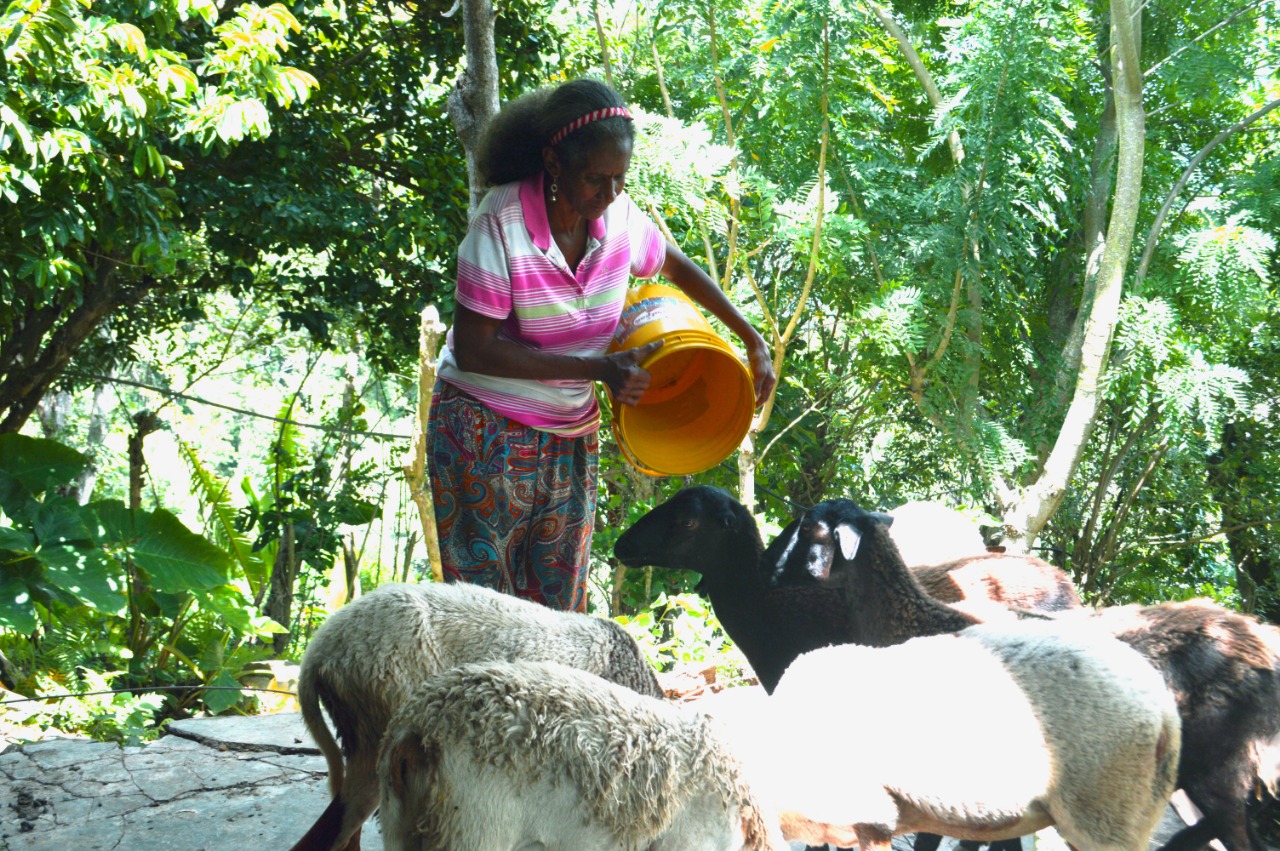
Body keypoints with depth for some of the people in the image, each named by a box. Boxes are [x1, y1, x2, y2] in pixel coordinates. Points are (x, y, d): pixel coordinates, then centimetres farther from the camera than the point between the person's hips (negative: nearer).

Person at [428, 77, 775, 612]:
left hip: (572, 433, 5)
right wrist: (597, 368, -24)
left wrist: (753, 340, 10)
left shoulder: (618, 216, -5)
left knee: (559, 607, 6)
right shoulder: (501, 224, -21)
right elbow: (473, 350, -22)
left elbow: (677, 267, 16)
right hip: (487, 432, -5)